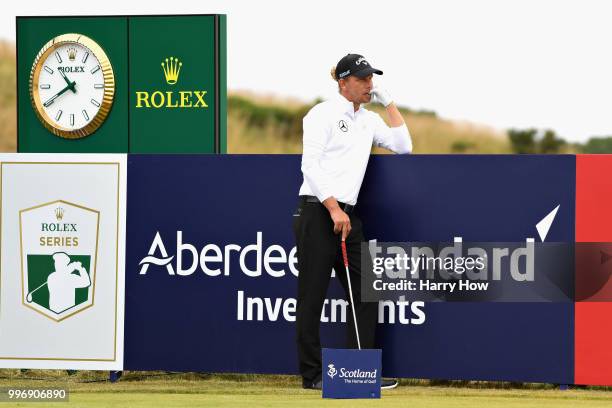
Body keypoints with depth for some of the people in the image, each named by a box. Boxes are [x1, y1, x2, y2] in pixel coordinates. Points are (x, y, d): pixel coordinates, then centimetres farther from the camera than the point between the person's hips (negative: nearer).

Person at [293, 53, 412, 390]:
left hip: (348, 215, 8)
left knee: (365, 293, 4)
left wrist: (389, 103, 10)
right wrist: (334, 209, -19)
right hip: (316, 212, -8)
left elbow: (403, 146, 13)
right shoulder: (323, 114, -5)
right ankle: (312, 374, 1)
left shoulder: (369, 120, 17)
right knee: (312, 296, -3)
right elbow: (310, 165, -12)